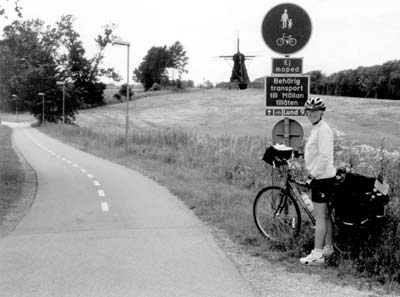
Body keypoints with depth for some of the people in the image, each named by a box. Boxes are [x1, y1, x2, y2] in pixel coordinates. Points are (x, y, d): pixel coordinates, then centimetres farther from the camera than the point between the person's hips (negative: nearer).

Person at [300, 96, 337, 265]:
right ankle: (328, 248, 27)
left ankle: (317, 254, -5)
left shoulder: (323, 130, -17)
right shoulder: (316, 129, 14)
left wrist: (314, 174, -18)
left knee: (320, 216, -8)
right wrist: (311, 171, 18)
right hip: (320, 177, 10)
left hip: (322, 177, -10)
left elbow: (324, 156, -24)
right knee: (325, 214, 17)